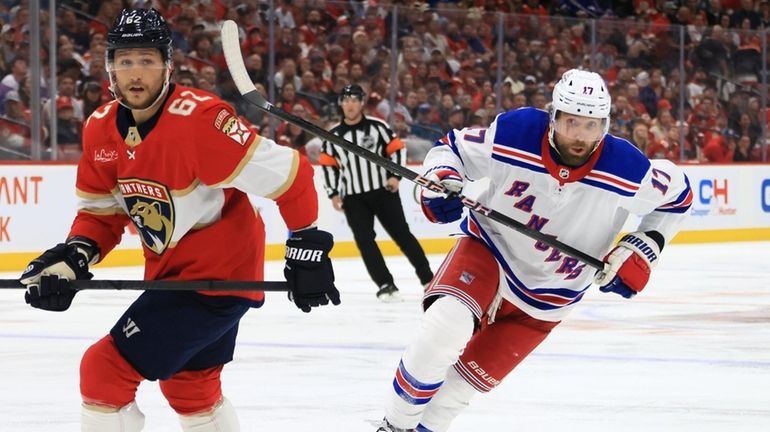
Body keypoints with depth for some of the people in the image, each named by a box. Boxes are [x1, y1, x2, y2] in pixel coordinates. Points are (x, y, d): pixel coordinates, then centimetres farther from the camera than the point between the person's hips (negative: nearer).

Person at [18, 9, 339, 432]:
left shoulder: (197, 118, -27)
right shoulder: (101, 128, -3)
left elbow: (285, 173, -24)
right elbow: (102, 210, 7)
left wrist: (307, 246, -17)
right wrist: (73, 257, -12)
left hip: (216, 276, -9)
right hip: (172, 271, 9)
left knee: (105, 370, -13)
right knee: (187, 385, 27)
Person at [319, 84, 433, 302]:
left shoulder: (377, 127, -3)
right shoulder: (333, 136, 3)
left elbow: (397, 149, 1)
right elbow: (328, 165, 8)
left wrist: (395, 176, -10)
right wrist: (333, 193, 2)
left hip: (383, 192, -2)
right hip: (353, 199, 2)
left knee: (402, 234, 1)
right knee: (365, 241, -9)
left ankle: (428, 278, 10)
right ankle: (385, 285, -5)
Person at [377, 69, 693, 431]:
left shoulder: (628, 172, -22)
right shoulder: (514, 135, -23)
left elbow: (676, 194, -1)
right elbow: (452, 147, -5)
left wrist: (642, 250, -8)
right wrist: (440, 181, -26)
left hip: (549, 291, 2)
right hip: (488, 250, -1)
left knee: (473, 375, 0)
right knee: (444, 329, -28)